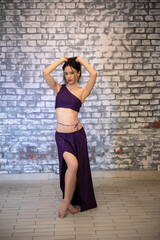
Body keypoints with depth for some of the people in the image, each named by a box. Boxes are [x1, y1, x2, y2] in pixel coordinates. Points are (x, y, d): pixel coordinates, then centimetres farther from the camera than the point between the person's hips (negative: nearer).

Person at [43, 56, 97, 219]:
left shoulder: (82, 92, 4)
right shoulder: (59, 89, 8)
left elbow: (94, 74, -13)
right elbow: (46, 72, -6)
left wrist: (81, 60, 1)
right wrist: (62, 59, 4)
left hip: (77, 134, 1)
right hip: (61, 135, -1)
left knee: (76, 168, 7)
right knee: (72, 164, -20)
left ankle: (70, 202, 24)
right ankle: (66, 201, -2)